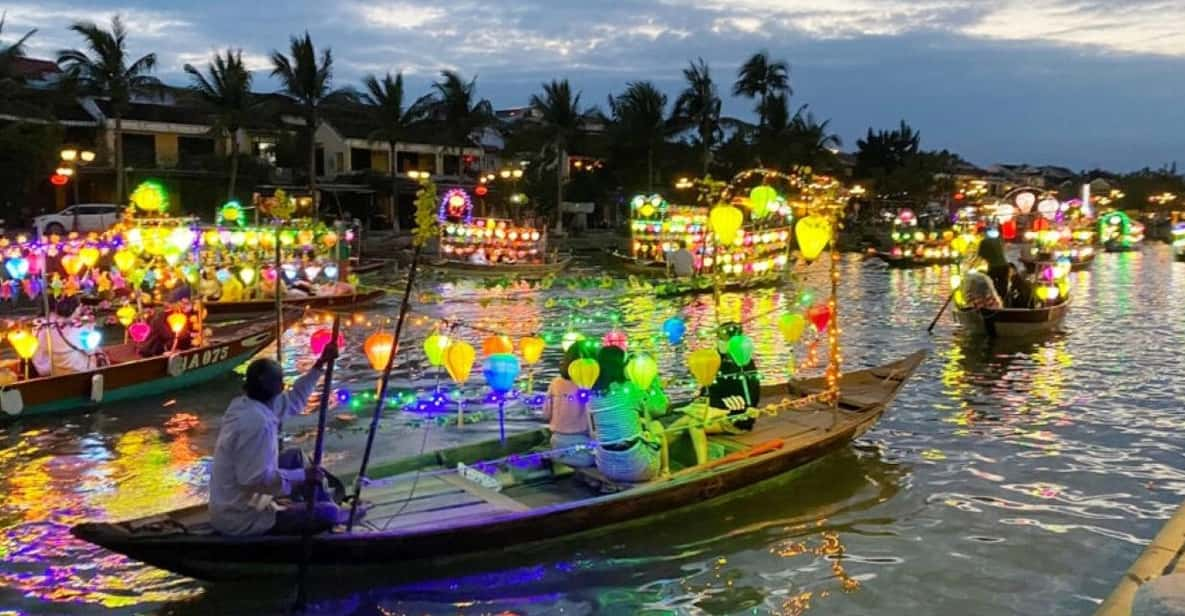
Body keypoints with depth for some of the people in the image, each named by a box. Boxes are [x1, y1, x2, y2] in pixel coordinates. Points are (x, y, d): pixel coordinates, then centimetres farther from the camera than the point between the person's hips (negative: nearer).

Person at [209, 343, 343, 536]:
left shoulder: (244, 404, 2)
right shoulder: (257, 423, -30)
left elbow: (293, 400, 16)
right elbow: (256, 479, -33)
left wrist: (319, 365, 17)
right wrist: (302, 476, -22)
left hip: (231, 508, 10)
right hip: (243, 520, -10)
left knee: (294, 456, 26)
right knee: (329, 513, -8)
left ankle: (318, 503, 36)